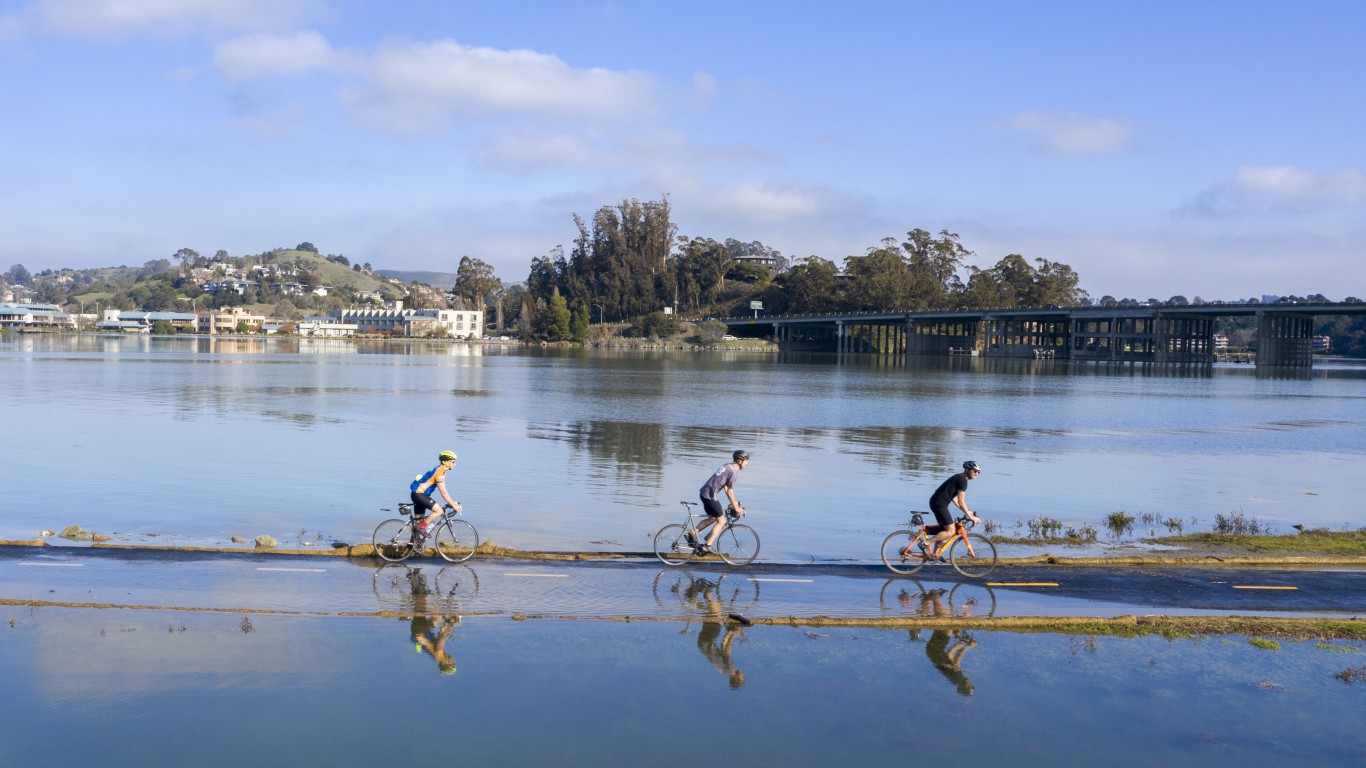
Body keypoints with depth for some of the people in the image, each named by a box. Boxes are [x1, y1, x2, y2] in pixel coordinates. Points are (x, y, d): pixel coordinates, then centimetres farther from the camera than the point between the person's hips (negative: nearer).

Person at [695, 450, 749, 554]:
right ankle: (706, 546, 1)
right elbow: (730, 491, -11)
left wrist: (734, 502, 22)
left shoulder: (726, 466, 14)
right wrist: (736, 507, -2)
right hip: (710, 495, -9)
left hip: (704, 492, 9)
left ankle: (692, 535, 21)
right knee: (721, 522, 2)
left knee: (712, 518, 23)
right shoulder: (733, 471, -15)